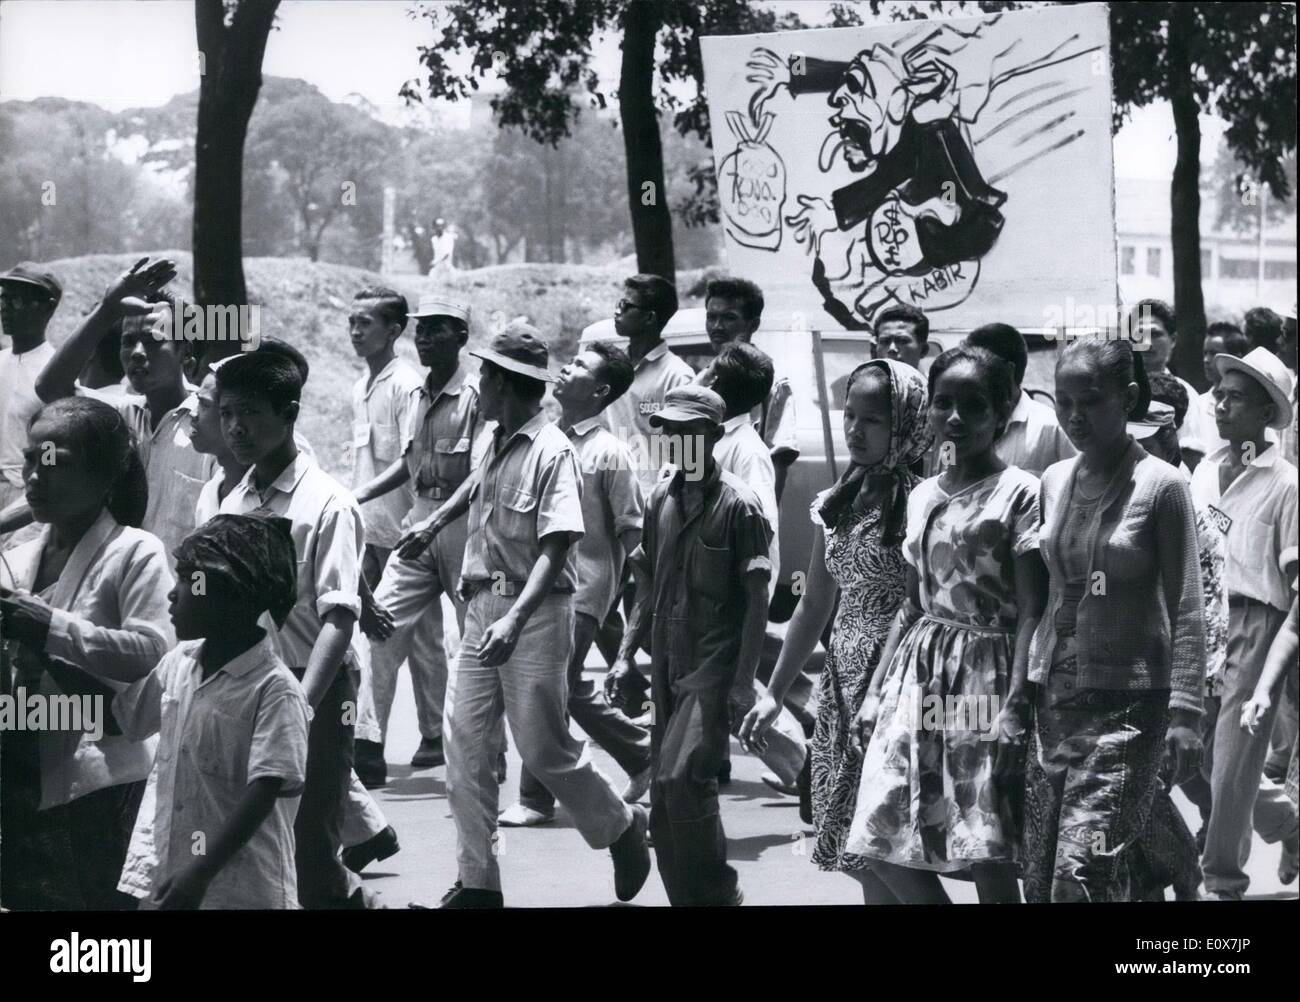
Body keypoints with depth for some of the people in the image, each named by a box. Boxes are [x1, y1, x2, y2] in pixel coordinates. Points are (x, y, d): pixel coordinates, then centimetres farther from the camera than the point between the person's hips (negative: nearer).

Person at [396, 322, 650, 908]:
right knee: (463, 740, 2)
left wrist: (514, 619, -34)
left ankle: (622, 828, 26)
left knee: (542, 748, 0)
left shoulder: (552, 452, -16)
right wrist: (435, 524, 42)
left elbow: (555, 549, -24)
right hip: (483, 606, 8)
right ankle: (478, 882, 7)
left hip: (536, 612, -8)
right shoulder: (498, 442, 8)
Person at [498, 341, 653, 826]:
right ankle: (642, 754, 29)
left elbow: (633, 529, -6)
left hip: (582, 591, -7)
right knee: (572, 689, 13)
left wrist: (597, 571, -2)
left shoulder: (609, 454, -11)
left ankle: (535, 799, 2)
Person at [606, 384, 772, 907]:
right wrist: (626, 655, 10)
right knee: (664, 802, 8)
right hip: (668, 668, 7)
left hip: (715, 668, -7)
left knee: (681, 779, -18)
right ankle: (685, 895, 18)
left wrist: (744, 682, -14)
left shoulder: (739, 505, -8)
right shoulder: (662, 498, 10)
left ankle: (718, 893, -4)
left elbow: (757, 601, -9)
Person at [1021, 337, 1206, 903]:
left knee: (1082, 873, -16)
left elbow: (1185, 608, -6)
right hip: (1053, 695, 6)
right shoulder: (1054, 482, 10)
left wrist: (1185, 712, -12)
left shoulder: (1160, 486, -6)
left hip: (1128, 698, -6)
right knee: (1038, 877, 3)